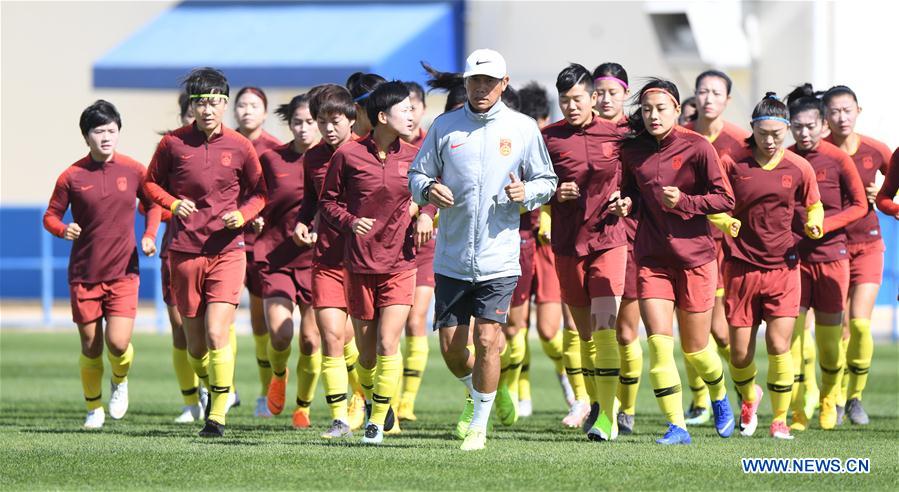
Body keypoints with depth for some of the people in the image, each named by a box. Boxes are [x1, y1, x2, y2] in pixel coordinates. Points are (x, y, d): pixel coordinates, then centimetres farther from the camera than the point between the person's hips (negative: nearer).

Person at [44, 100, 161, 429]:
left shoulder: (134, 171, -1)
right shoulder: (72, 176, -4)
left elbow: (152, 204, 15)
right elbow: (50, 216, 4)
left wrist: (149, 235, -1)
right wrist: (63, 229, -18)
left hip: (123, 272, 0)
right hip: (84, 274, 0)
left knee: (118, 343, -14)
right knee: (91, 348, 5)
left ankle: (120, 381, 21)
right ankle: (94, 409, 26)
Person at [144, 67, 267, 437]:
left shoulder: (239, 147, 0)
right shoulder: (173, 143, 0)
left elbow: (259, 193, 11)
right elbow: (151, 182, 13)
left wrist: (242, 215, -9)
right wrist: (173, 203, -6)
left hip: (227, 251, -2)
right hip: (185, 251, 2)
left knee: (216, 335, -15)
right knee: (195, 344, 8)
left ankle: (218, 415, -8)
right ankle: (211, 387, 38)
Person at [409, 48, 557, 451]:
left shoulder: (523, 129, 3)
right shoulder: (444, 127, 5)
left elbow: (546, 181, 10)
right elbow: (416, 173, 9)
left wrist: (526, 192, -12)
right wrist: (428, 189, -13)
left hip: (499, 259, -2)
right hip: (451, 260, 2)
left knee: (487, 339, -10)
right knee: (450, 345, 5)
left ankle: (479, 424, 4)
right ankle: (476, 392, 36)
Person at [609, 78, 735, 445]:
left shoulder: (697, 148, -8)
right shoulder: (632, 152, 4)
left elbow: (725, 199, -7)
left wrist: (684, 202, -20)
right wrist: (625, 203, -2)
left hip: (694, 257, -3)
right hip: (652, 258, 3)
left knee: (695, 349, 7)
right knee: (658, 343, -12)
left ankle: (720, 400, 38)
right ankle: (676, 426, -9)